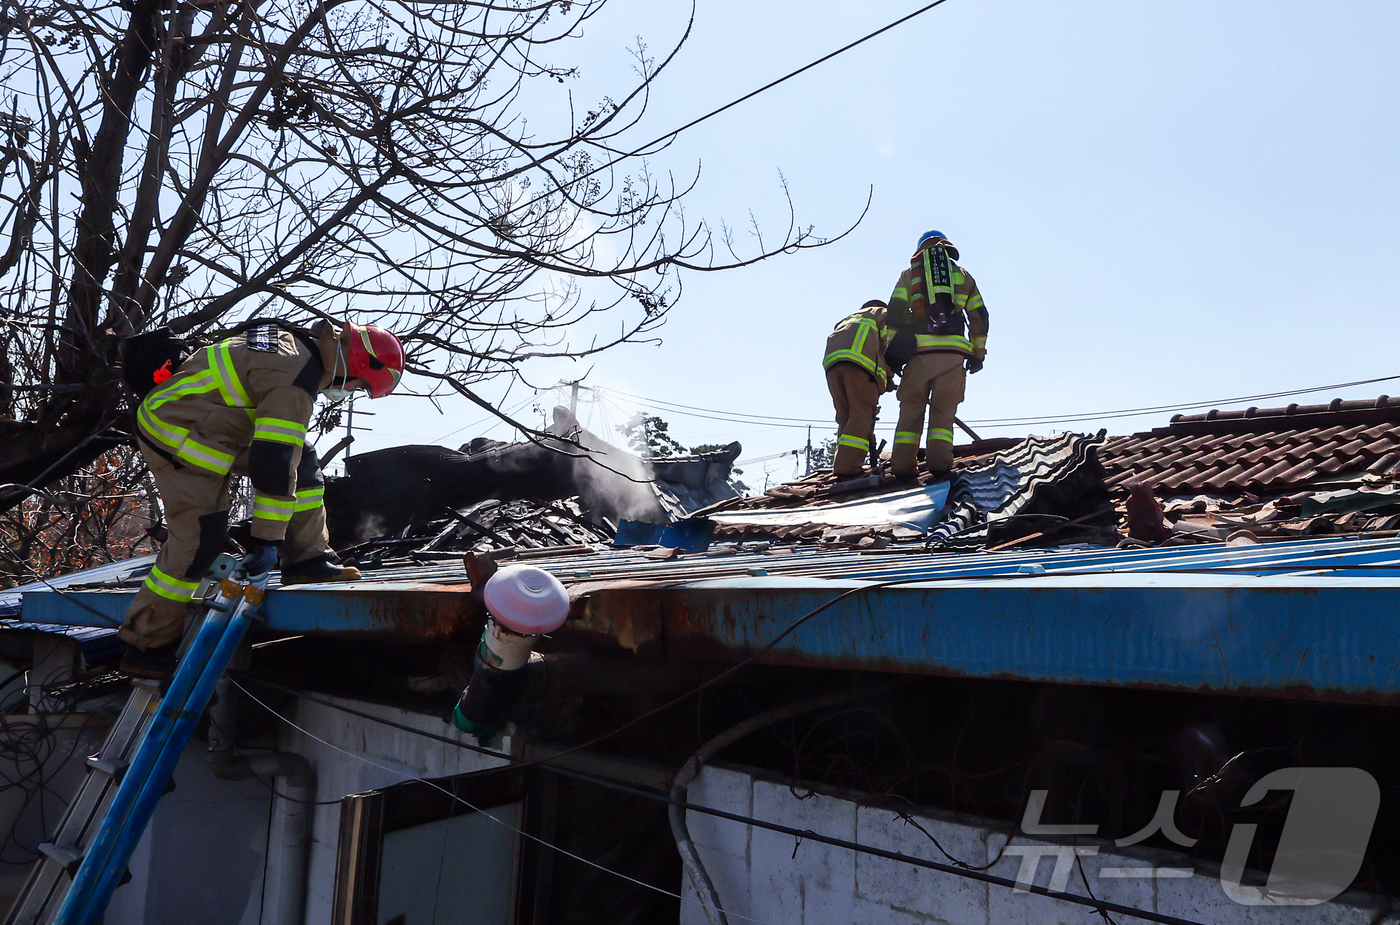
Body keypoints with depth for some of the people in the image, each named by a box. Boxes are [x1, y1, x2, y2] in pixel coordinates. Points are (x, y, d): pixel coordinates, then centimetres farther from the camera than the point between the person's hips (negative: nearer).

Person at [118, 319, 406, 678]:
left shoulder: (294, 339, 6)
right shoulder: (295, 381, -25)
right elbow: (274, 463, -27)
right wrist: (268, 538, -23)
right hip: (173, 431, -10)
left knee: (303, 460, 6)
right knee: (199, 537, -12)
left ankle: (308, 560, 12)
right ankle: (147, 647, -1)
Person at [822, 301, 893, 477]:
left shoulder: (847, 319, 42)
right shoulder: (883, 314, 28)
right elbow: (891, 341, 8)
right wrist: (889, 373, 12)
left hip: (832, 363, 6)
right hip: (861, 362, -6)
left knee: (845, 416, 9)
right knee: (862, 415, -10)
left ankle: (842, 465, 1)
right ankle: (848, 468, -22)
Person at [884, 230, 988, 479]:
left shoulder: (909, 274, 17)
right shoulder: (962, 275, 21)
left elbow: (895, 314, 5)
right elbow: (979, 317, 17)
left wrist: (892, 352, 3)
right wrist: (977, 354, 21)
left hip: (919, 349, -1)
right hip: (954, 352, 1)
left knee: (911, 409, 4)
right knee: (943, 409, 4)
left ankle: (903, 465, -4)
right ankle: (939, 462, -10)